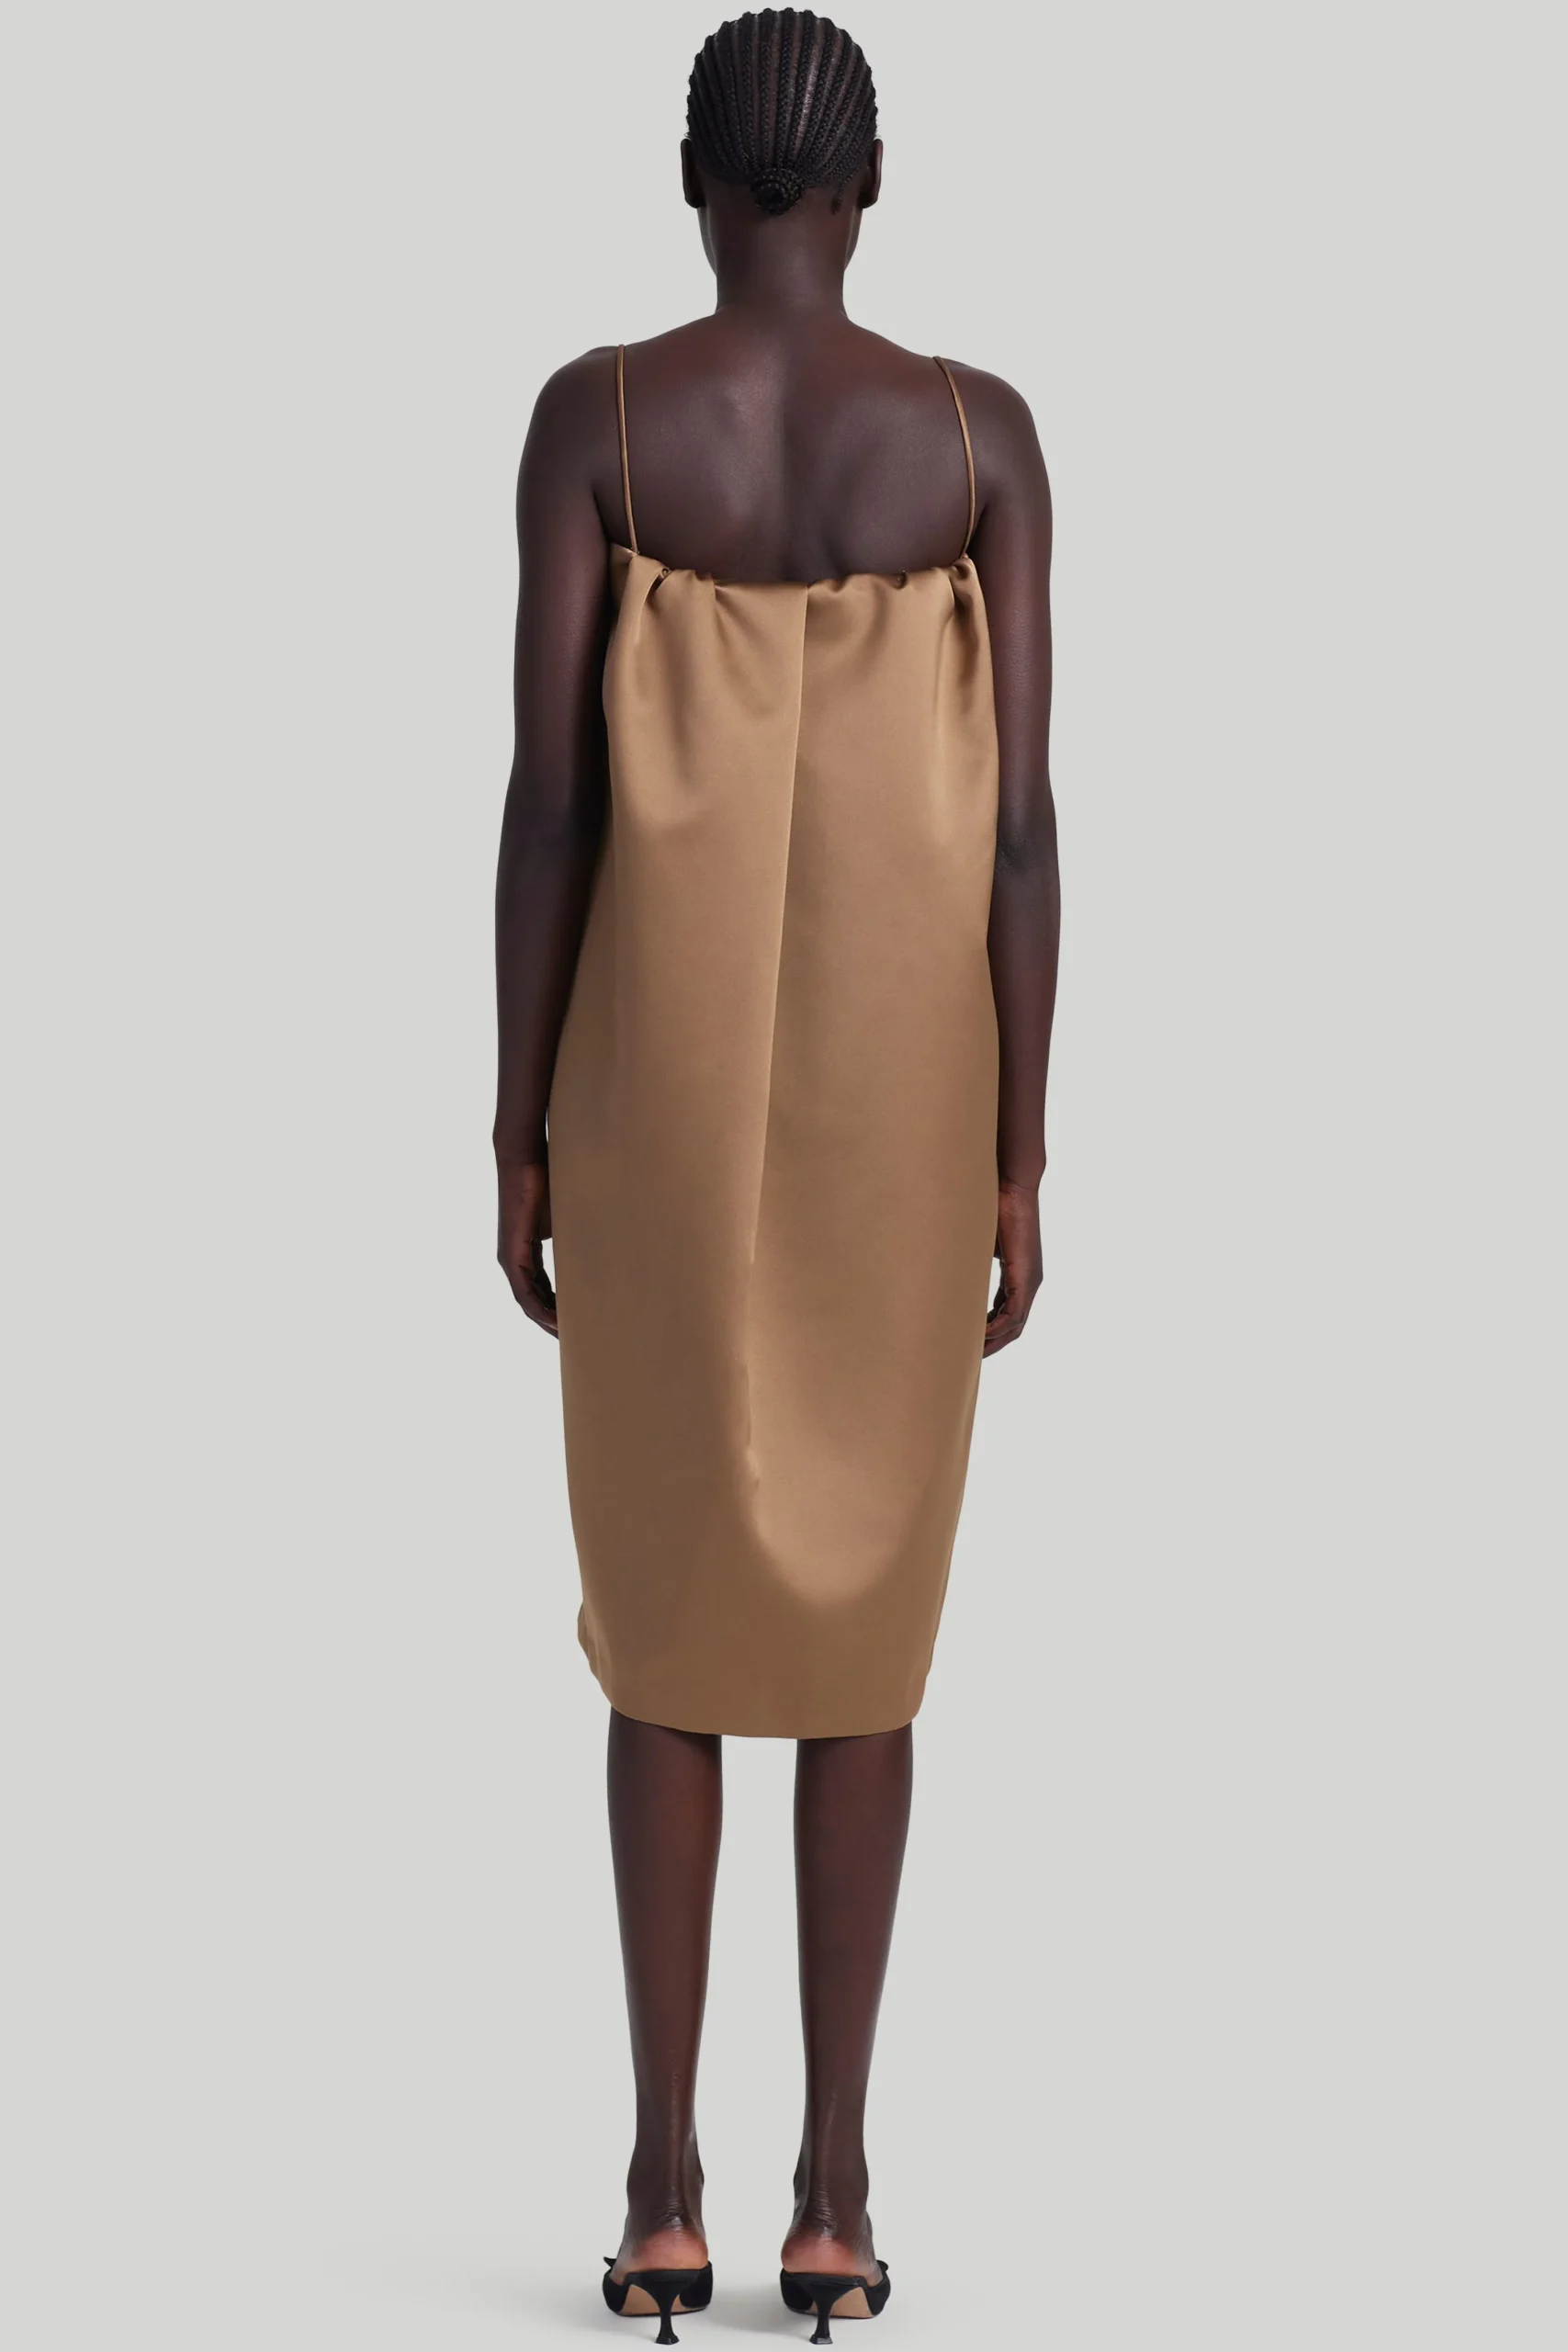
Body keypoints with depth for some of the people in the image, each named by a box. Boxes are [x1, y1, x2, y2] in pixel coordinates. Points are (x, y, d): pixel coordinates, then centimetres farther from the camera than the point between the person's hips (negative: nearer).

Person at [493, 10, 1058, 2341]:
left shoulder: (590, 416, -6)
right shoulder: (984, 434, -3)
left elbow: (546, 796, -9)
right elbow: (1017, 817, -6)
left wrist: (519, 1136, 0)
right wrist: (1019, 1160, 1)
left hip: (662, 1096, -1)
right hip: (897, 1101, 1)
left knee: (669, 1615, 10)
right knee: (861, 1618, 10)